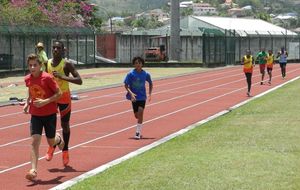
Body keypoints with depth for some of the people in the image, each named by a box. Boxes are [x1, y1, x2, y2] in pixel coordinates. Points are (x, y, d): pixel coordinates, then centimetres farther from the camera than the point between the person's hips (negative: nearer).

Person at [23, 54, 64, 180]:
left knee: (51, 142, 10)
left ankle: (59, 139, 49)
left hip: (49, 114, -3)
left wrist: (45, 101, -24)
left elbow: (59, 93, -14)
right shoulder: (28, 79, 0)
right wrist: (27, 103, 1)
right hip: (35, 114, 3)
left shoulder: (47, 78, -17)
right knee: (34, 141, -12)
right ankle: (33, 170, -15)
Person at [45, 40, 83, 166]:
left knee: (65, 124, 6)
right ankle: (52, 145, 14)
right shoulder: (47, 64, 0)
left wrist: (62, 77, -30)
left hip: (64, 97, -3)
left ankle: (65, 151, 21)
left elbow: (79, 81, -21)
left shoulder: (66, 64, -14)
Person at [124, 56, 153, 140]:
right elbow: (126, 85, -7)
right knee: (137, 115, 9)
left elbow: (150, 83, 12)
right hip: (134, 97, 1)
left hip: (142, 96, 0)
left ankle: (138, 132, -12)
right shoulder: (130, 74, -9)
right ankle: (139, 132, 39)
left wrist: (149, 94, 3)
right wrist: (131, 93, -21)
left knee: (140, 113, -17)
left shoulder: (146, 74, -5)